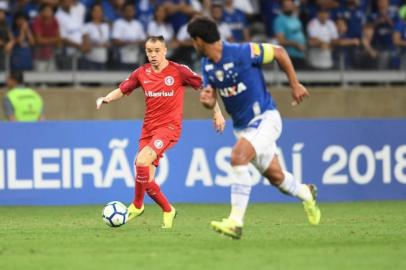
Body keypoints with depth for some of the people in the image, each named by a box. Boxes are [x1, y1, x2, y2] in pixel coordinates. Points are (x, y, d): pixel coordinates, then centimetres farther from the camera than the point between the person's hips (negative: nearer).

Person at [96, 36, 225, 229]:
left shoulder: (179, 71, -7)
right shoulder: (142, 73, 4)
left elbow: (205, 87, 0)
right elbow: (122, 90, 11)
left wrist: (217, 112, -1)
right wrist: (105, 99, -9)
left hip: (169, 126, -5)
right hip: (148, 128, 5)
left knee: (141, 161, -27)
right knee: (147, 181, 1)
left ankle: (137, 205, -6)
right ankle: (168, 211, 26)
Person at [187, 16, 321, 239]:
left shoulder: (242, 53, -20)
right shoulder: (206, 64, 1)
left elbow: (279, 52, -9)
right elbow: (212, 99, 6)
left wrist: (295, 84, -5)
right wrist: (207, 99, -19)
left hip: (264, 118, -8)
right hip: (242, 126, 8)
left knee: (238, 157, -30)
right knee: (276, 177, 15)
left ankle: (235, 222, -31)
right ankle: (307, 194, 48)